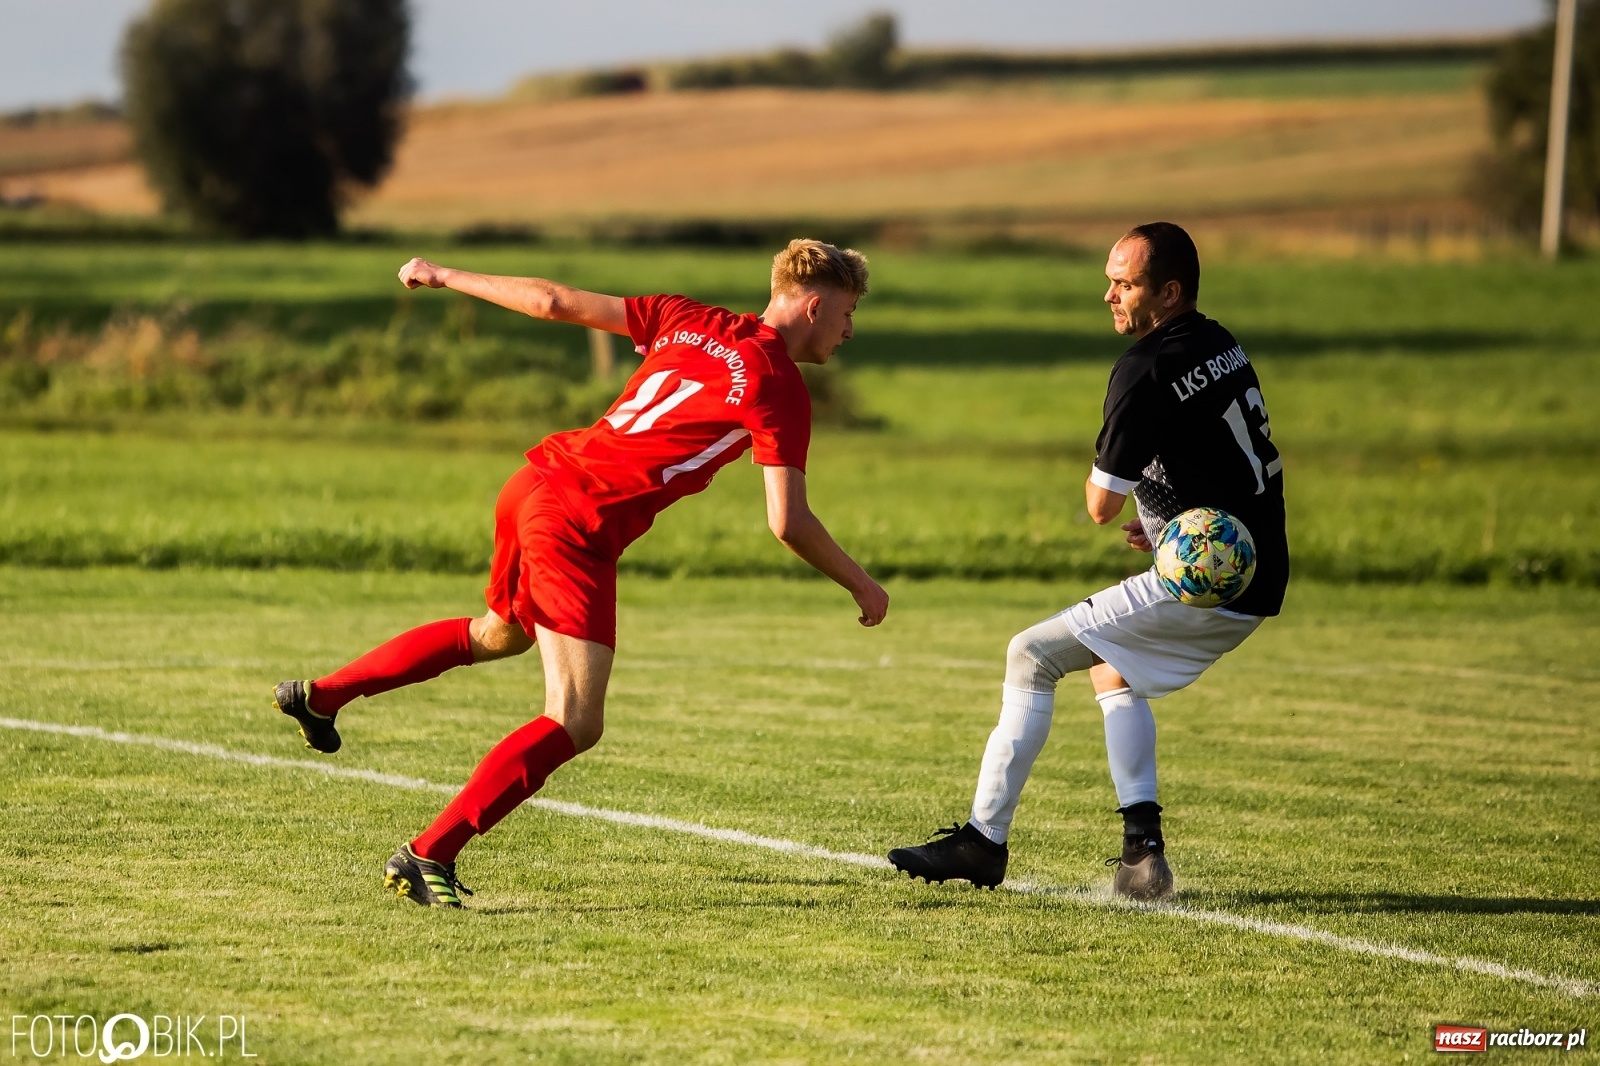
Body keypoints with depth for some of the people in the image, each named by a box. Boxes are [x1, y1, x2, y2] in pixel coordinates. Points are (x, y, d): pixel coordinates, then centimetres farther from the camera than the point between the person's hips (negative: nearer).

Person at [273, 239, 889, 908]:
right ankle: (428, 856, -16)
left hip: (533, 484, 9)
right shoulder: (779, 389, -8)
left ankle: (322, 695, 44)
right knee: (575, 725, -8)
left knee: (498, 633, 36)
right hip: (580, 526, -8)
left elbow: (557, 302, 11)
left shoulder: (686, 320, 11)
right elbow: (787, 522, -12)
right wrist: (859, 583, 3)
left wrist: (447, 278, 21)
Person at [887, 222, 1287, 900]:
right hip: (1255, 581, 9)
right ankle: (1143, 850, 14)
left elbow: (1101, 506, -12)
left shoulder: (1147, 372, -17)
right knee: (1112, 671, 26)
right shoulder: (1222, 346, 12)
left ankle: (984, 840, -3)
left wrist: (1102, 482, 10)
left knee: (1033, 655, -4)